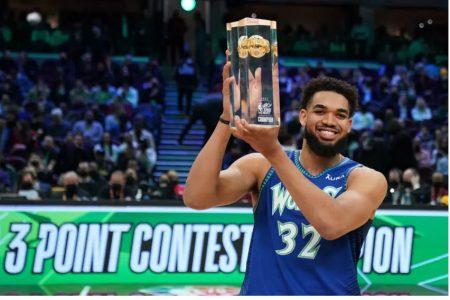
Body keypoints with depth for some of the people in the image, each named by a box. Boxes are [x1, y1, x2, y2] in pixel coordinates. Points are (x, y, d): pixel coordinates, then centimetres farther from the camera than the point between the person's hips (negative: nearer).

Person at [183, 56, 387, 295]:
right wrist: (228, 117, -26)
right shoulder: (260, 166, -1)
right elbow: (196, 198, -16)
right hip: (261, 291, 2)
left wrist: (273, 151, -31)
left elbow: (332, 224, -26)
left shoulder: (367, 179, -6)